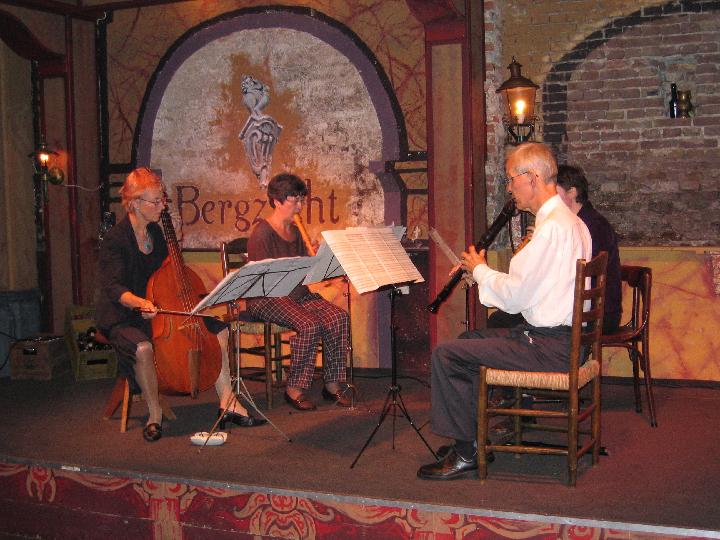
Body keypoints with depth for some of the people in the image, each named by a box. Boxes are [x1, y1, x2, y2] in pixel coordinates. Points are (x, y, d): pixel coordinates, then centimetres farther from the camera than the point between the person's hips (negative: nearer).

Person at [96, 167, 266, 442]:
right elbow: (115, 288, -24)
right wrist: (141, 303, -43)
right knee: (142, 348, -39)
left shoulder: (156, 231, 7)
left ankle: (227, 402, -3)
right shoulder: (114, 239, -15)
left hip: (159, 312, 7)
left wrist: (174, 237, 7)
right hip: (123, 317, -7)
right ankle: (155, 414, -16)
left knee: (218, 329, -4)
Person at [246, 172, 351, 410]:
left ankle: (333, 383, -9)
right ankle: (295, 389, -18)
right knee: (309, 325, -32)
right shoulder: (262, 234, -10)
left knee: (338, 316, -18)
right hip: (266, 298, -7)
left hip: (297, 294, 7)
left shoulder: (295, 232, 15)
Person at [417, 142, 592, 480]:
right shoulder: (570, 222, 13)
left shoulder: (552, 227, -20)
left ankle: (466, 453, -1)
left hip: (550, 348, -11)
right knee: (469, 339, 24)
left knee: (446, 355, -10)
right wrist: (483, 272, 8)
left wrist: (480, 269, -2)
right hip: (562, 337, 11)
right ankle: (474, 437, 26)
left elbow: (515, 296, -19)